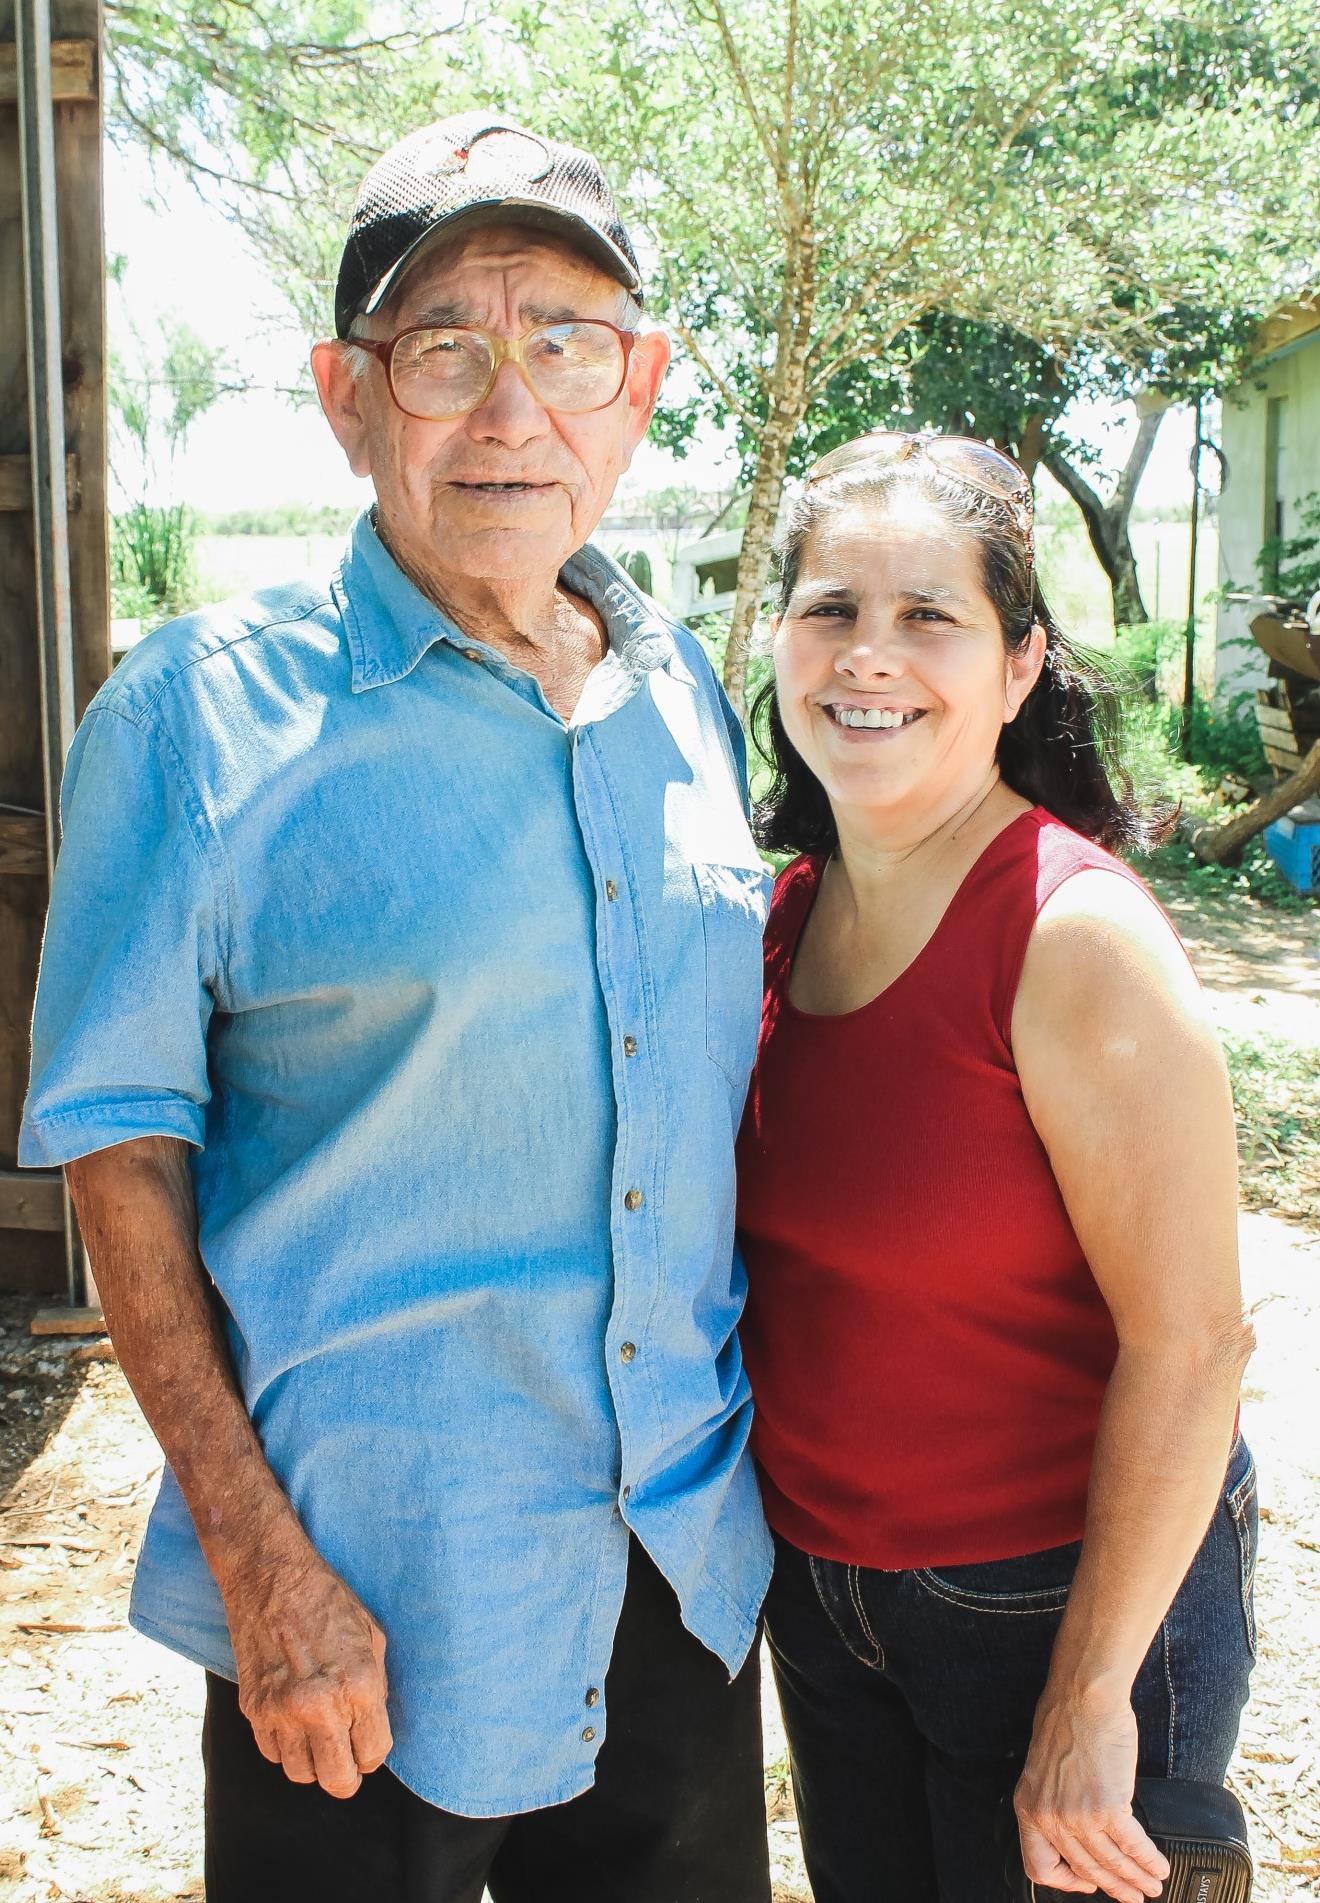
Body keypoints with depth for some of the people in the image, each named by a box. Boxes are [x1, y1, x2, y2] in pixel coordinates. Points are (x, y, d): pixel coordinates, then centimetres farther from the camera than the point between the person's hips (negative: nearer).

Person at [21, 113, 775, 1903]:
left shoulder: (684, 694, 4)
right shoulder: (204, 714, -11)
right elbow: (120, 1147, -10)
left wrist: (755, 1427, 11)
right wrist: (258, 1561, -14)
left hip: (690, 1555, 5)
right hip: (371, 1574, -4)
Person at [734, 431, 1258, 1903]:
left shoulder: (1078, 936, -22)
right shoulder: (792, 909, -1)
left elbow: (1188, 1343, -21)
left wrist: (1089, 1701, -18)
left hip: (1054, 1598, -6)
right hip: (819, 1578, 6)